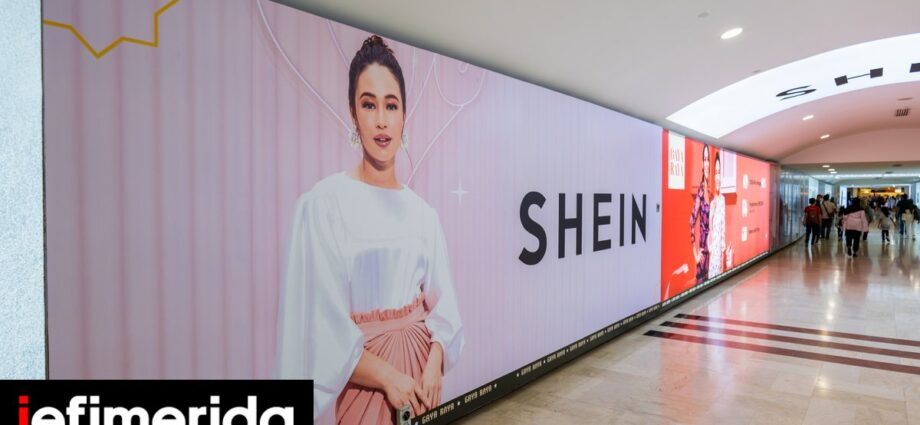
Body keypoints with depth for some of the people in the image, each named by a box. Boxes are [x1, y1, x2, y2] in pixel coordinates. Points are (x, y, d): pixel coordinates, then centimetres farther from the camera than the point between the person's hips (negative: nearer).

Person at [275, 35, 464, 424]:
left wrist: (434, 365, -12)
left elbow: (441, 301, 4)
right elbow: (320, 317, -14)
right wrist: (387, 376, -14)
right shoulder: (324, 203, -12)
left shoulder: (423, 214, 2)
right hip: (365, 375, -4)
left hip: (421, 364, 4)